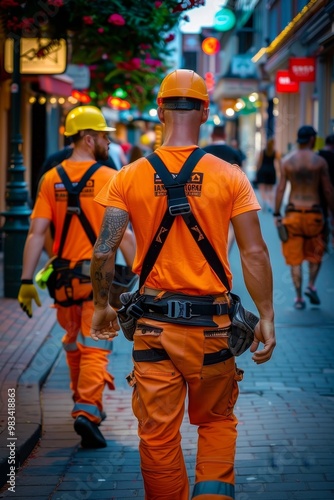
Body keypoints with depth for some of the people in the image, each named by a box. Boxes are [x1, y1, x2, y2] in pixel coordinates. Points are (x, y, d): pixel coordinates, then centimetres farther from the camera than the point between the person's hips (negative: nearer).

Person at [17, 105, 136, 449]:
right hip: (99, 275, -4)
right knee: (95, 348, 1)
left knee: (73, 344, 21)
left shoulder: (51, 179, 1)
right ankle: (87, 410, -13)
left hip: (63, 276, 4)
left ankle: (84, 403, 36)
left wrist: (27, 281, -4)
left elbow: (36, 232, -5)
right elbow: (122, 234, -12)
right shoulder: (109, 178, -8)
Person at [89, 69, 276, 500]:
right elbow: (254, 253, -7)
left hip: (153, 322, 0)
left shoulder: (130, 177, -3)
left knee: (158, 432, 10)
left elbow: (103, 251, -5)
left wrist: (101, 307, 9)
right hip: (211, 322, 0)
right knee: (217, 420, 19)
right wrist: (266, 318, 1)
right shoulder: (229, 177, -5)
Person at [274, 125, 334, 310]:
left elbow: (280, 188, -3)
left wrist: (276, 214, 2)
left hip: (293, 212, 1)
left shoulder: (287, 160, 0)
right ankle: (311, 285, -1)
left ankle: (298, 297, 4)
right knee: (315, 253, 18)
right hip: (313, 212, -1)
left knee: (295, 257, 6)